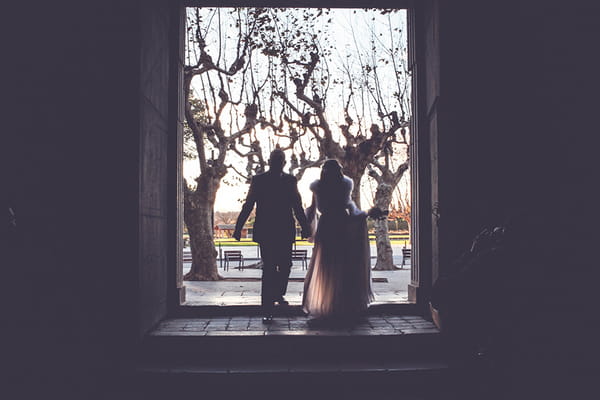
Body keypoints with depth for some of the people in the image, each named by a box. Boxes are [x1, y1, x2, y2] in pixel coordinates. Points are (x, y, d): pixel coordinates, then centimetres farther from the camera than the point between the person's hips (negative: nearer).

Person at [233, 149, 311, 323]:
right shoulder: (258, 180, 1)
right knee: (269, 268, -5)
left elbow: (297, 207, 12)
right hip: (266, 232, -3)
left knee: (285, 266, 10)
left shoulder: (290, 181, 7)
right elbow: (248, 206, 2)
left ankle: (278, 294, 38)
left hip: (285, 232, 3)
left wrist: (305, 228, 8)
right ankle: (267, 310, 0)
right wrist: (238, 228, -2)